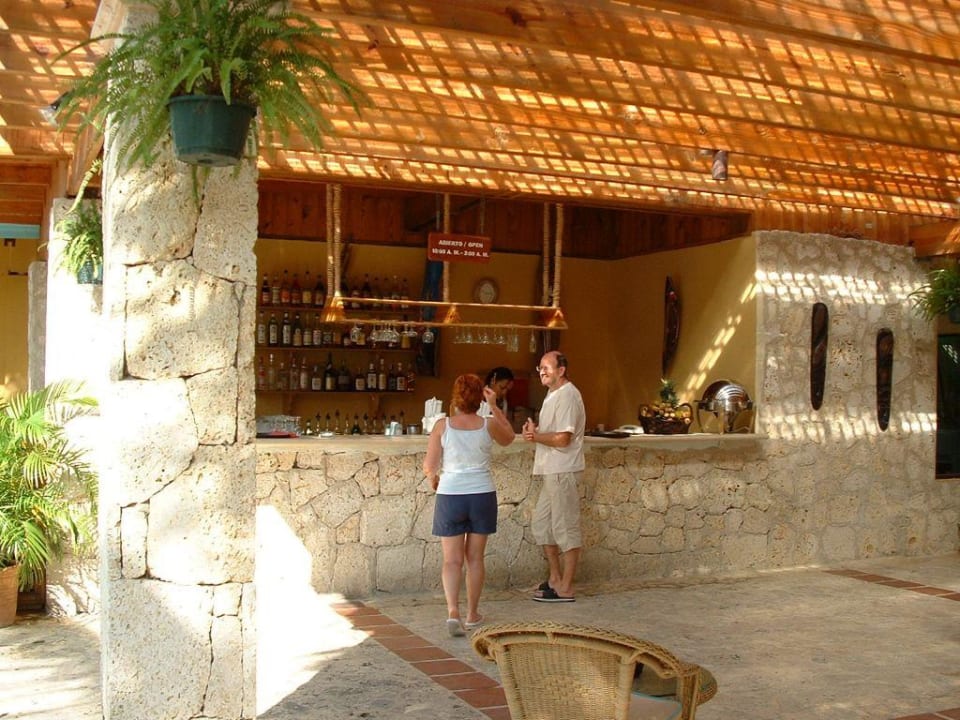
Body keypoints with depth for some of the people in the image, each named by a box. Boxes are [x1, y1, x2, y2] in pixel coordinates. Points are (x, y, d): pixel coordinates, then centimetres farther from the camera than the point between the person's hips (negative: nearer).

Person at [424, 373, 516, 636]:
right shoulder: (488, 425, -5)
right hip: (482, 496, 1)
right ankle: (472, 614, 22)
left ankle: (453, 611, -14)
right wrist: (494, 406, 15)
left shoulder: (442, 426, -8)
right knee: (475, 557, 14)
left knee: (452, 560, 4)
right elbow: (509, 437, 19)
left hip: (450, 496, -1)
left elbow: (429, 467, -6)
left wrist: (433, 478, 15)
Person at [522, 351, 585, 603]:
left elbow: (563, 439, -22)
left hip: (562, 472, -11)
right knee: (541, 524, 16)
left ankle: (565, 588, 4)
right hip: (550, 471, 11)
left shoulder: (567, 396, -16)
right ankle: (555, 578, 26)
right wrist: (535, 433, 3)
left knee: (566, 529, -3)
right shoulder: (553, 395, 16)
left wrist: (535, 435, -11)